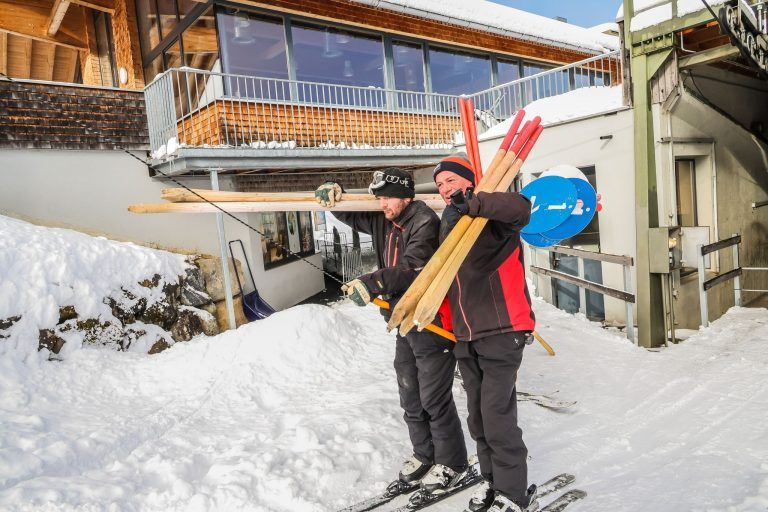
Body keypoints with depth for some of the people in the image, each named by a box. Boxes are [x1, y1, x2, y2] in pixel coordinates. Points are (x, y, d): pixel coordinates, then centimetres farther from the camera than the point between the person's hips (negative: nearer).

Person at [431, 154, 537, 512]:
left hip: (501, 332, -7)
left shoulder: (491, 217, -7)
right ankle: (492, 481, 31)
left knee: (497, 417, -6)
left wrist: (472, 203, -32)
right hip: (465, 337, 8)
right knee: (478, 418, 14)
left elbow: (520, 207, -31)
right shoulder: (448, 224, 16)